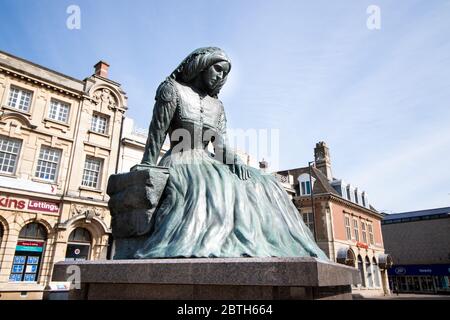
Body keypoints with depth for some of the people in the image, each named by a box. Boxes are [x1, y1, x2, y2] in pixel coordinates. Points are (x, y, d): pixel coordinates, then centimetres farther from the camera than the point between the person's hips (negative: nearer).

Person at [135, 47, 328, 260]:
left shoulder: (217, 106, 19)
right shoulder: (173, 90, 3)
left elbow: (221, 145, 8)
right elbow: (156, 135, -4)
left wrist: (235, 161, -14)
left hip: (208, 165, 6)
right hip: (179, 164, -5)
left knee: (260, 185, -16)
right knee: (214, 187, -39)